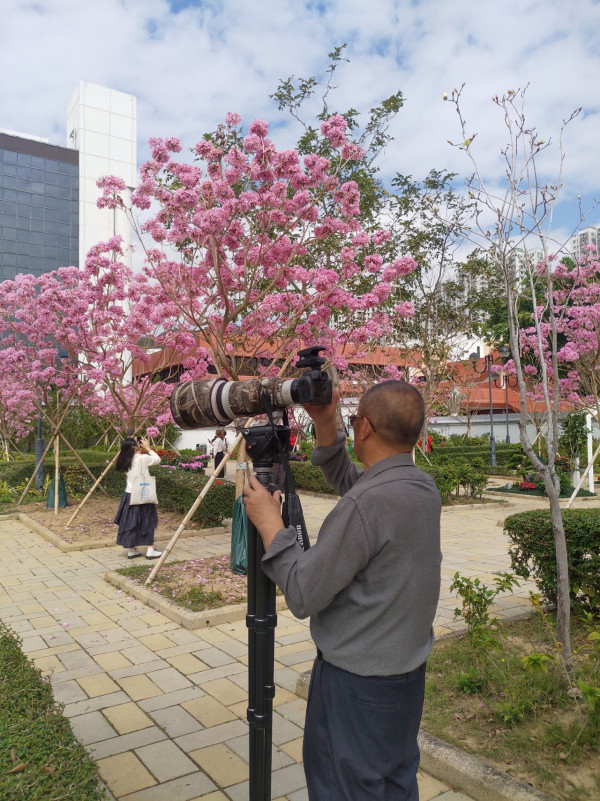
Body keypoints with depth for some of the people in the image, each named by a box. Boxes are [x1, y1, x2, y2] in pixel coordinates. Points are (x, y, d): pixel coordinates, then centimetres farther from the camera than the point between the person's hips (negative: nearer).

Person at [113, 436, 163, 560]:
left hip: (129, 495, 6)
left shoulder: (126, 461, 3)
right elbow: (157, 459, 0)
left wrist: (145, 450, 10)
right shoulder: (143, 458, -15)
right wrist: (148, 448, 6)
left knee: (130, 522, 11)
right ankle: (150, 550, 8)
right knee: (147, 523, 4)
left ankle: (131, 550, 18)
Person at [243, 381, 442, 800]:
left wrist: (270, 525, -13)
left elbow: (303, 595, -23)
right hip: (410, 671, 8)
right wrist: (324, 425, 3)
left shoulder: (368, 503, -29)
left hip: (357, 682, -8)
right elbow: (346, 480, 13)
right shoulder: (426, 488, -2)